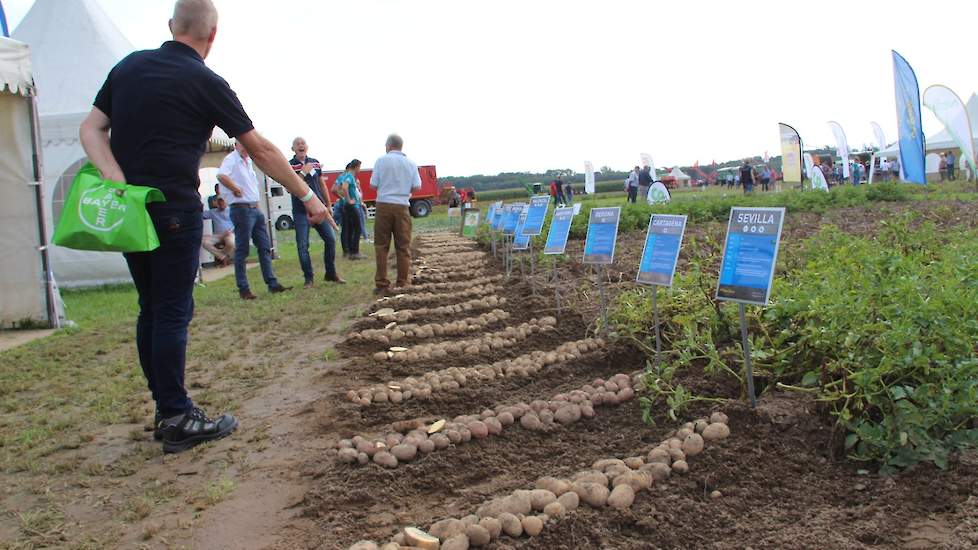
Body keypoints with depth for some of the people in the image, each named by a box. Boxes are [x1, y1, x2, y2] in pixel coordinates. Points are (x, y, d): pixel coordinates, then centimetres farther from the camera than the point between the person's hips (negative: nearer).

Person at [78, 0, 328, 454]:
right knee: (173, 313, -2)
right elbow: (260, 149, -4)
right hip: (175, 210, -6)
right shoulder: (205, 83, -7)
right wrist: (307, 196, 3)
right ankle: (178, 420, 5)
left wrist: (115, 175, -9)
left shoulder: (129, 66, 11)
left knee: (151, 310, 12)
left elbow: (91, 129, 5)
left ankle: (166, 410, 21)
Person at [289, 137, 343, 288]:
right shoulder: (290, 165, -1)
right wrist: (304, 172, -17)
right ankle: (308, 278, 7)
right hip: (301, 211, -4)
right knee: (303, 245, -4)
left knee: (331, 239, 0)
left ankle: (330, 273, 14)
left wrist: (328, 206, 18)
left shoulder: (315, 163, 11)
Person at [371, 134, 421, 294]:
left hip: (384, 205, -1)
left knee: (381, 246, 5)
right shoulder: (410, 163, 5)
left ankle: (382, 284, 3)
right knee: (403, 247, 7)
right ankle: (403, 284, 7)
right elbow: (417, 186, 2)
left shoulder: (381, 160, -1)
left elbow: (373, 185, -2)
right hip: (402, 207, 1)